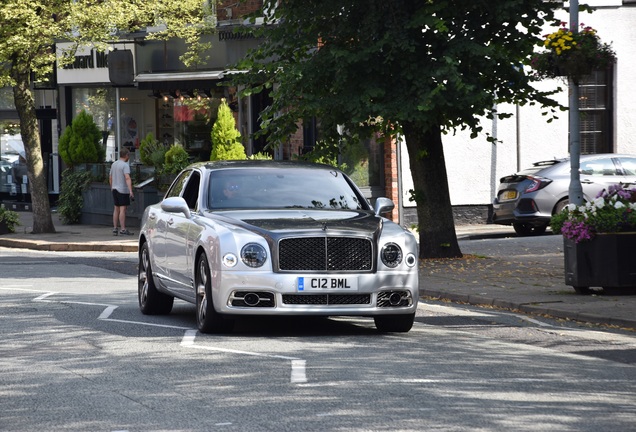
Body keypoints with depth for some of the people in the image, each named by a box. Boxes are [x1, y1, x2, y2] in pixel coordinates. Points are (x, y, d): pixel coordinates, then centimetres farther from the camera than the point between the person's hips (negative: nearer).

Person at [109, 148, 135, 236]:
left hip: (115, 189, 8)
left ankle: (115, 228, 12)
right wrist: (131, 191, -30)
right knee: (122, 209, -8)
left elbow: (110, 178, 19)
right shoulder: (125, 165, -13)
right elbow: (127, 178, -24)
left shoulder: (114, 164, 12)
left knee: (116, 209, 12)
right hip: (123, 190, -8)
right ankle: (123, 229, -11)